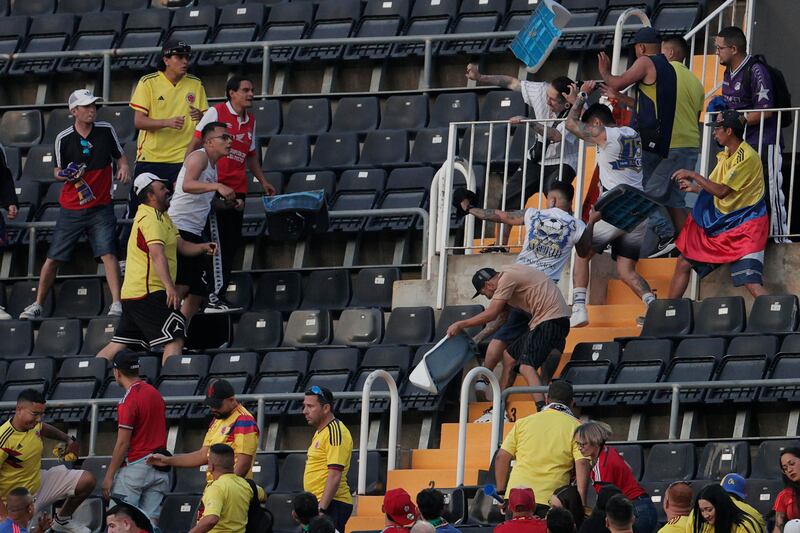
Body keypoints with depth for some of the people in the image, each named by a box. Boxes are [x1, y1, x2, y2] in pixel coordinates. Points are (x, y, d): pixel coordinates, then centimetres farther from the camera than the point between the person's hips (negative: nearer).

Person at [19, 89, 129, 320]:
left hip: (101, 208, 0)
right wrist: (65, 175, -17)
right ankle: (37, 305, 16)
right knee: (53, 258, 3)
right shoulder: (63, 139, -5)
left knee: (108, 253, -16)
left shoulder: (106, 130, -2)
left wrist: (124, 167, -11)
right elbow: (58, 172, 6)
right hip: (71, 209, 0)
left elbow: (120, 156, 11)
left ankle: (116, 304, -15)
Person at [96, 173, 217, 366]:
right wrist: (170, 287, -36)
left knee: (119, 344, 10)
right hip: (148, 292, -10)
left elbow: (181, 245, 21)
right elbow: (157, 254, -26)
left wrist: (202, 247, 0)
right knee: (175, 338, -14)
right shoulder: (150, 219, -13)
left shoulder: (162, 217, 20)